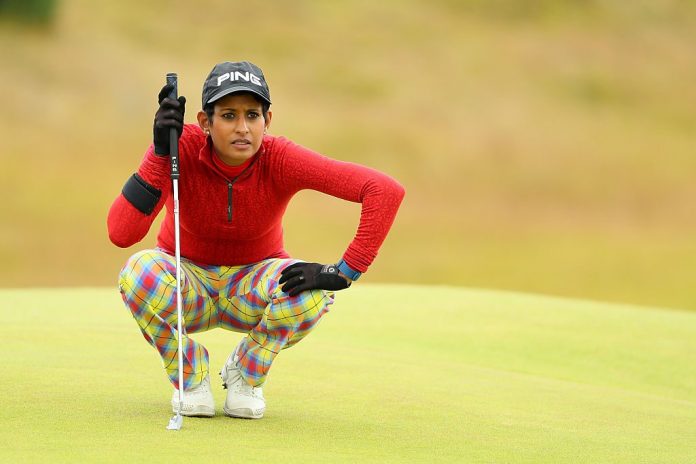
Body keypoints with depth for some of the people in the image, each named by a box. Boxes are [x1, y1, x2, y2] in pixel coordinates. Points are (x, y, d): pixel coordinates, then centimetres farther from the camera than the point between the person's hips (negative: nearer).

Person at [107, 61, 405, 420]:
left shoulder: (279, 159, -24)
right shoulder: (183, 150, -24)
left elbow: (386, 191, -32)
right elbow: (120, 235, -35)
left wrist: (345, 272, -36)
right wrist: (159, 153, -42)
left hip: (253, 289, 0)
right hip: (189, 287, 0)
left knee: (313, 291, -33)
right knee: (140, 271, -34)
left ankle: (246, 372, -1)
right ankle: (190, 374, -5)